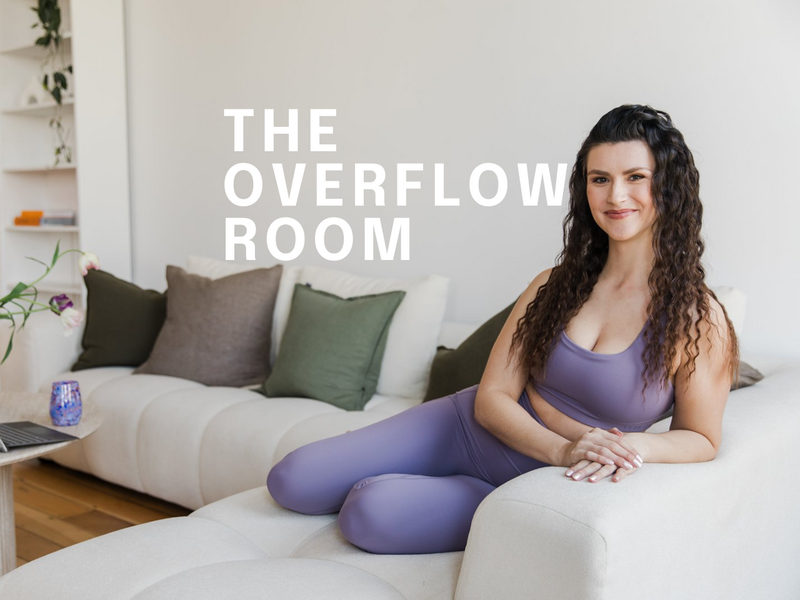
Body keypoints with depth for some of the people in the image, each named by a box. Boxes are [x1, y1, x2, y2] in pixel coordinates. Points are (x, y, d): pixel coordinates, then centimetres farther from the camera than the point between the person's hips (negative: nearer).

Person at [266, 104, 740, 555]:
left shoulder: (697, 318, -12)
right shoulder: (554, 286, -2)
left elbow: (702, 438, -2)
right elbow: (493, 396, -6)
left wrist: (639, 447, -25)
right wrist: (563, 450, -24)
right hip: (469, 429, 4)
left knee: (370, 513, -25)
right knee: (292, 480, -4)